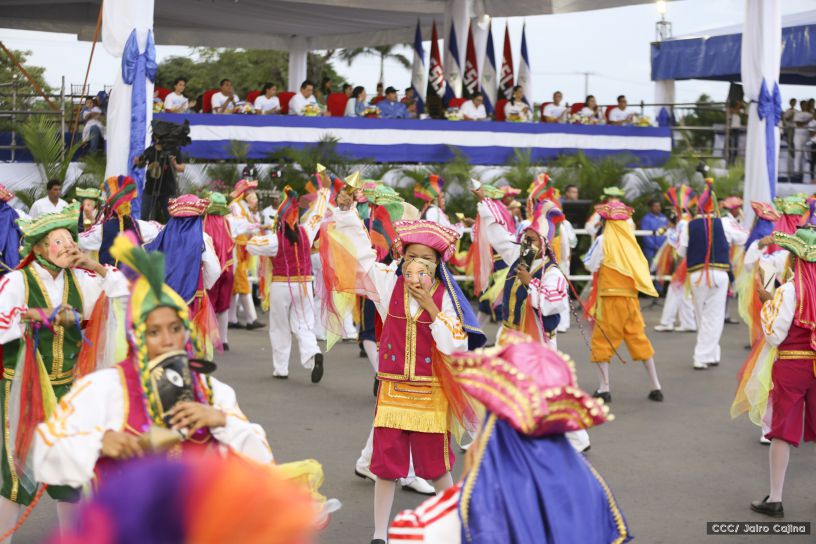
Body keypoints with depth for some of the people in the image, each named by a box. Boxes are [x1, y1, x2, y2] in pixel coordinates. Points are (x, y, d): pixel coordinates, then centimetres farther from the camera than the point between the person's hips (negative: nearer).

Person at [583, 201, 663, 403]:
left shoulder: (603, 240, -7)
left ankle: (604, 388, -2)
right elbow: (640, 266, 8)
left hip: (609, 298, -5)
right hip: (630, 298, 5)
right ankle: (656, 387, 12)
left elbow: (592, 266, -6)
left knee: (601, 341, 4)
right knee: (639, 339, 11)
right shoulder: (629, 240, 6)